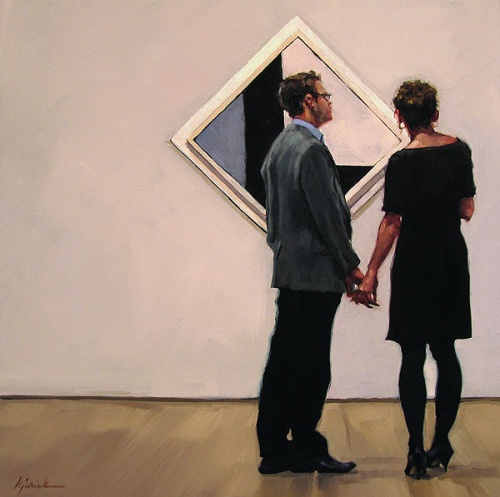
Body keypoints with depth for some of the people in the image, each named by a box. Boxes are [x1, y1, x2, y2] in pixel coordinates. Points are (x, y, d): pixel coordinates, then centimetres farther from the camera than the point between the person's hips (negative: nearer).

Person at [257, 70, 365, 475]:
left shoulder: (280, 145, 15)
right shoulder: (311, 150, -16)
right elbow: (328, 215, -17)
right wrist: (351, 266, -8)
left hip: (289, 269, 10)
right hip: (316, 273, -9)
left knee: (284, 361, 11)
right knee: (311, 366, 0)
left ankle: (274, 449, 17)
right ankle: (307, 451, 10)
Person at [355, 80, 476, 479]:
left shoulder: (402, 162, -13)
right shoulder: (459, 151, 1)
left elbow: (392, 223, -14)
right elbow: (467, 210, 6)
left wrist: (371, 273, -10)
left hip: (414, 263, -4)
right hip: (452, 260, 5)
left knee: (413, 355, 1)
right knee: (445, 350, 12)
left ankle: (417, 450, 0)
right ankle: (442, 445, 17)